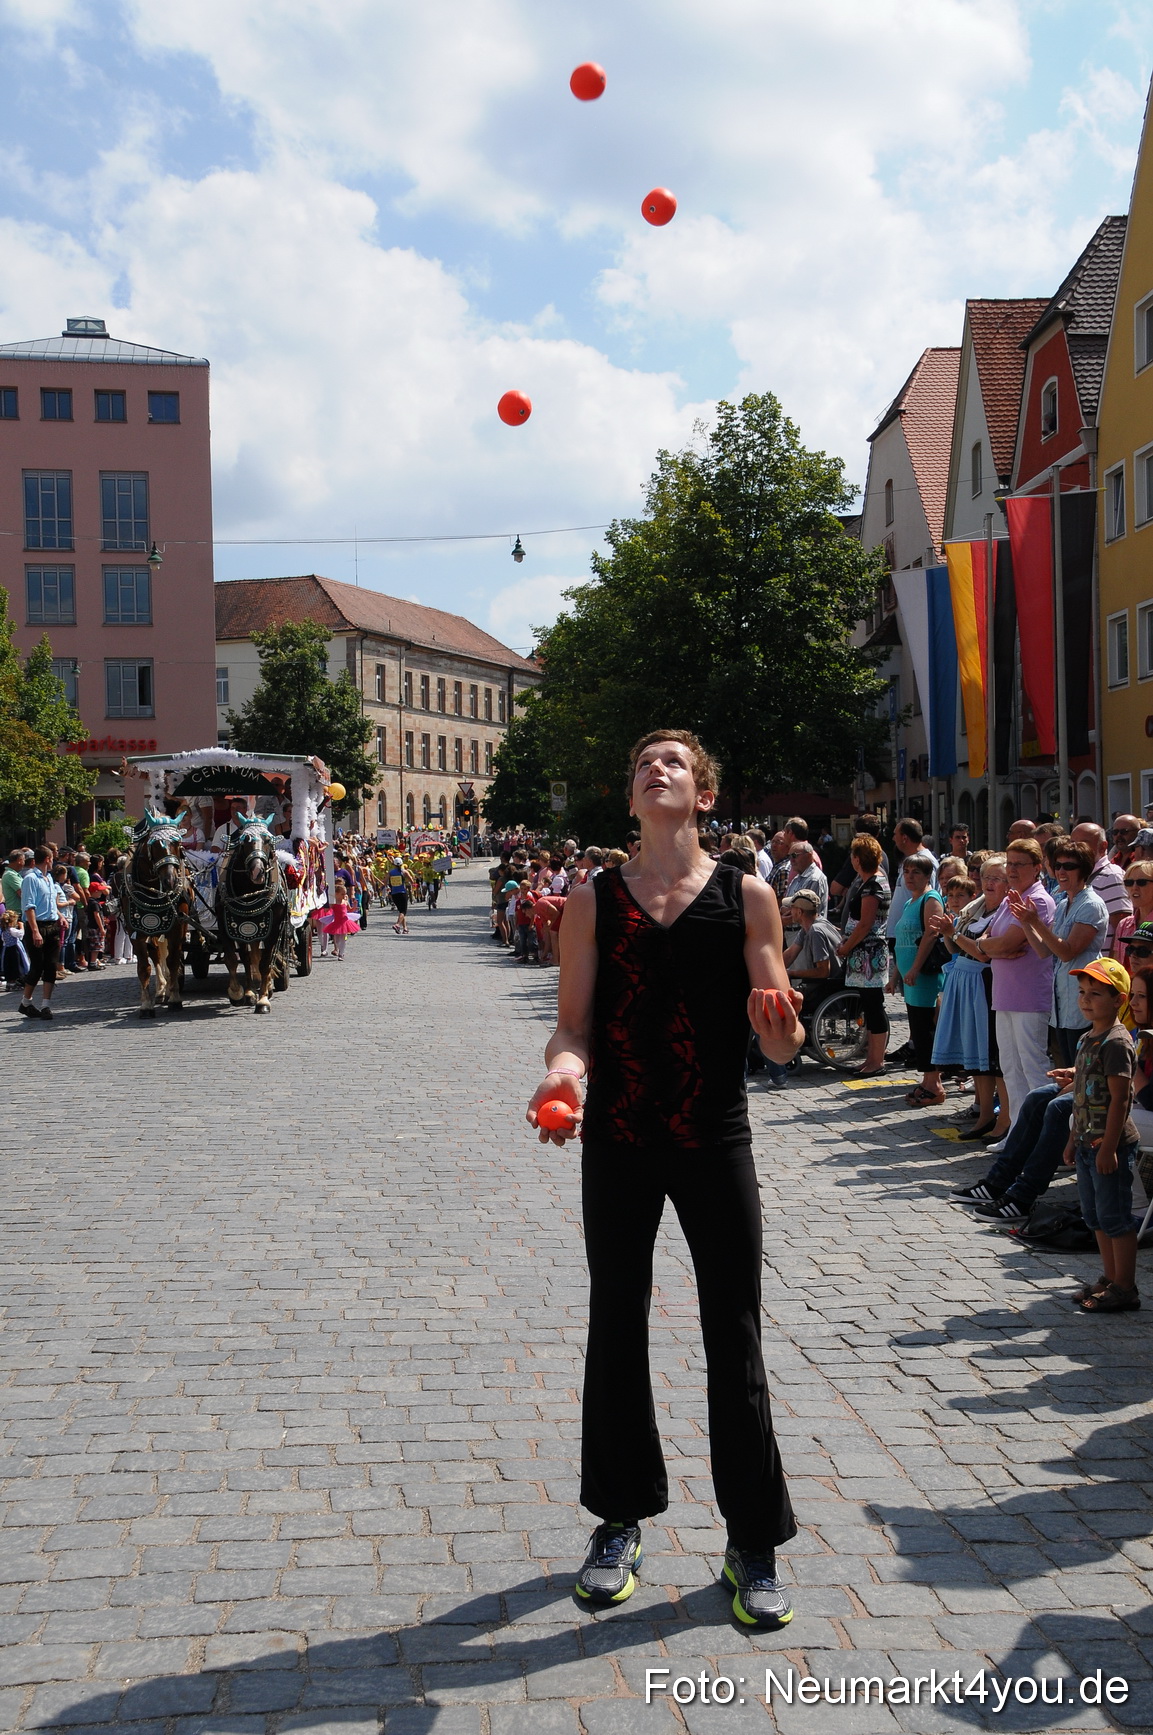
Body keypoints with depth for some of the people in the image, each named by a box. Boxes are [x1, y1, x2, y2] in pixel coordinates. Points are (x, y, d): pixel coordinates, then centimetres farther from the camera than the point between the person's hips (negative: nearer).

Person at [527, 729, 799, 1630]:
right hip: (617, 1143, 2)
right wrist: (564, 1067, -21)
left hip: (716, 1142, -1)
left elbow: (783, 1044, -3)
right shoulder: (595, 899, 2)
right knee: (617, 1331, 13)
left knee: (735, 1341, 5)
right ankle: (622, 1520, 32)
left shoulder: (747, 896, -2)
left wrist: (782, 1025, -26)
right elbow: (574, 1023, 1)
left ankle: (754, 1542, 21)